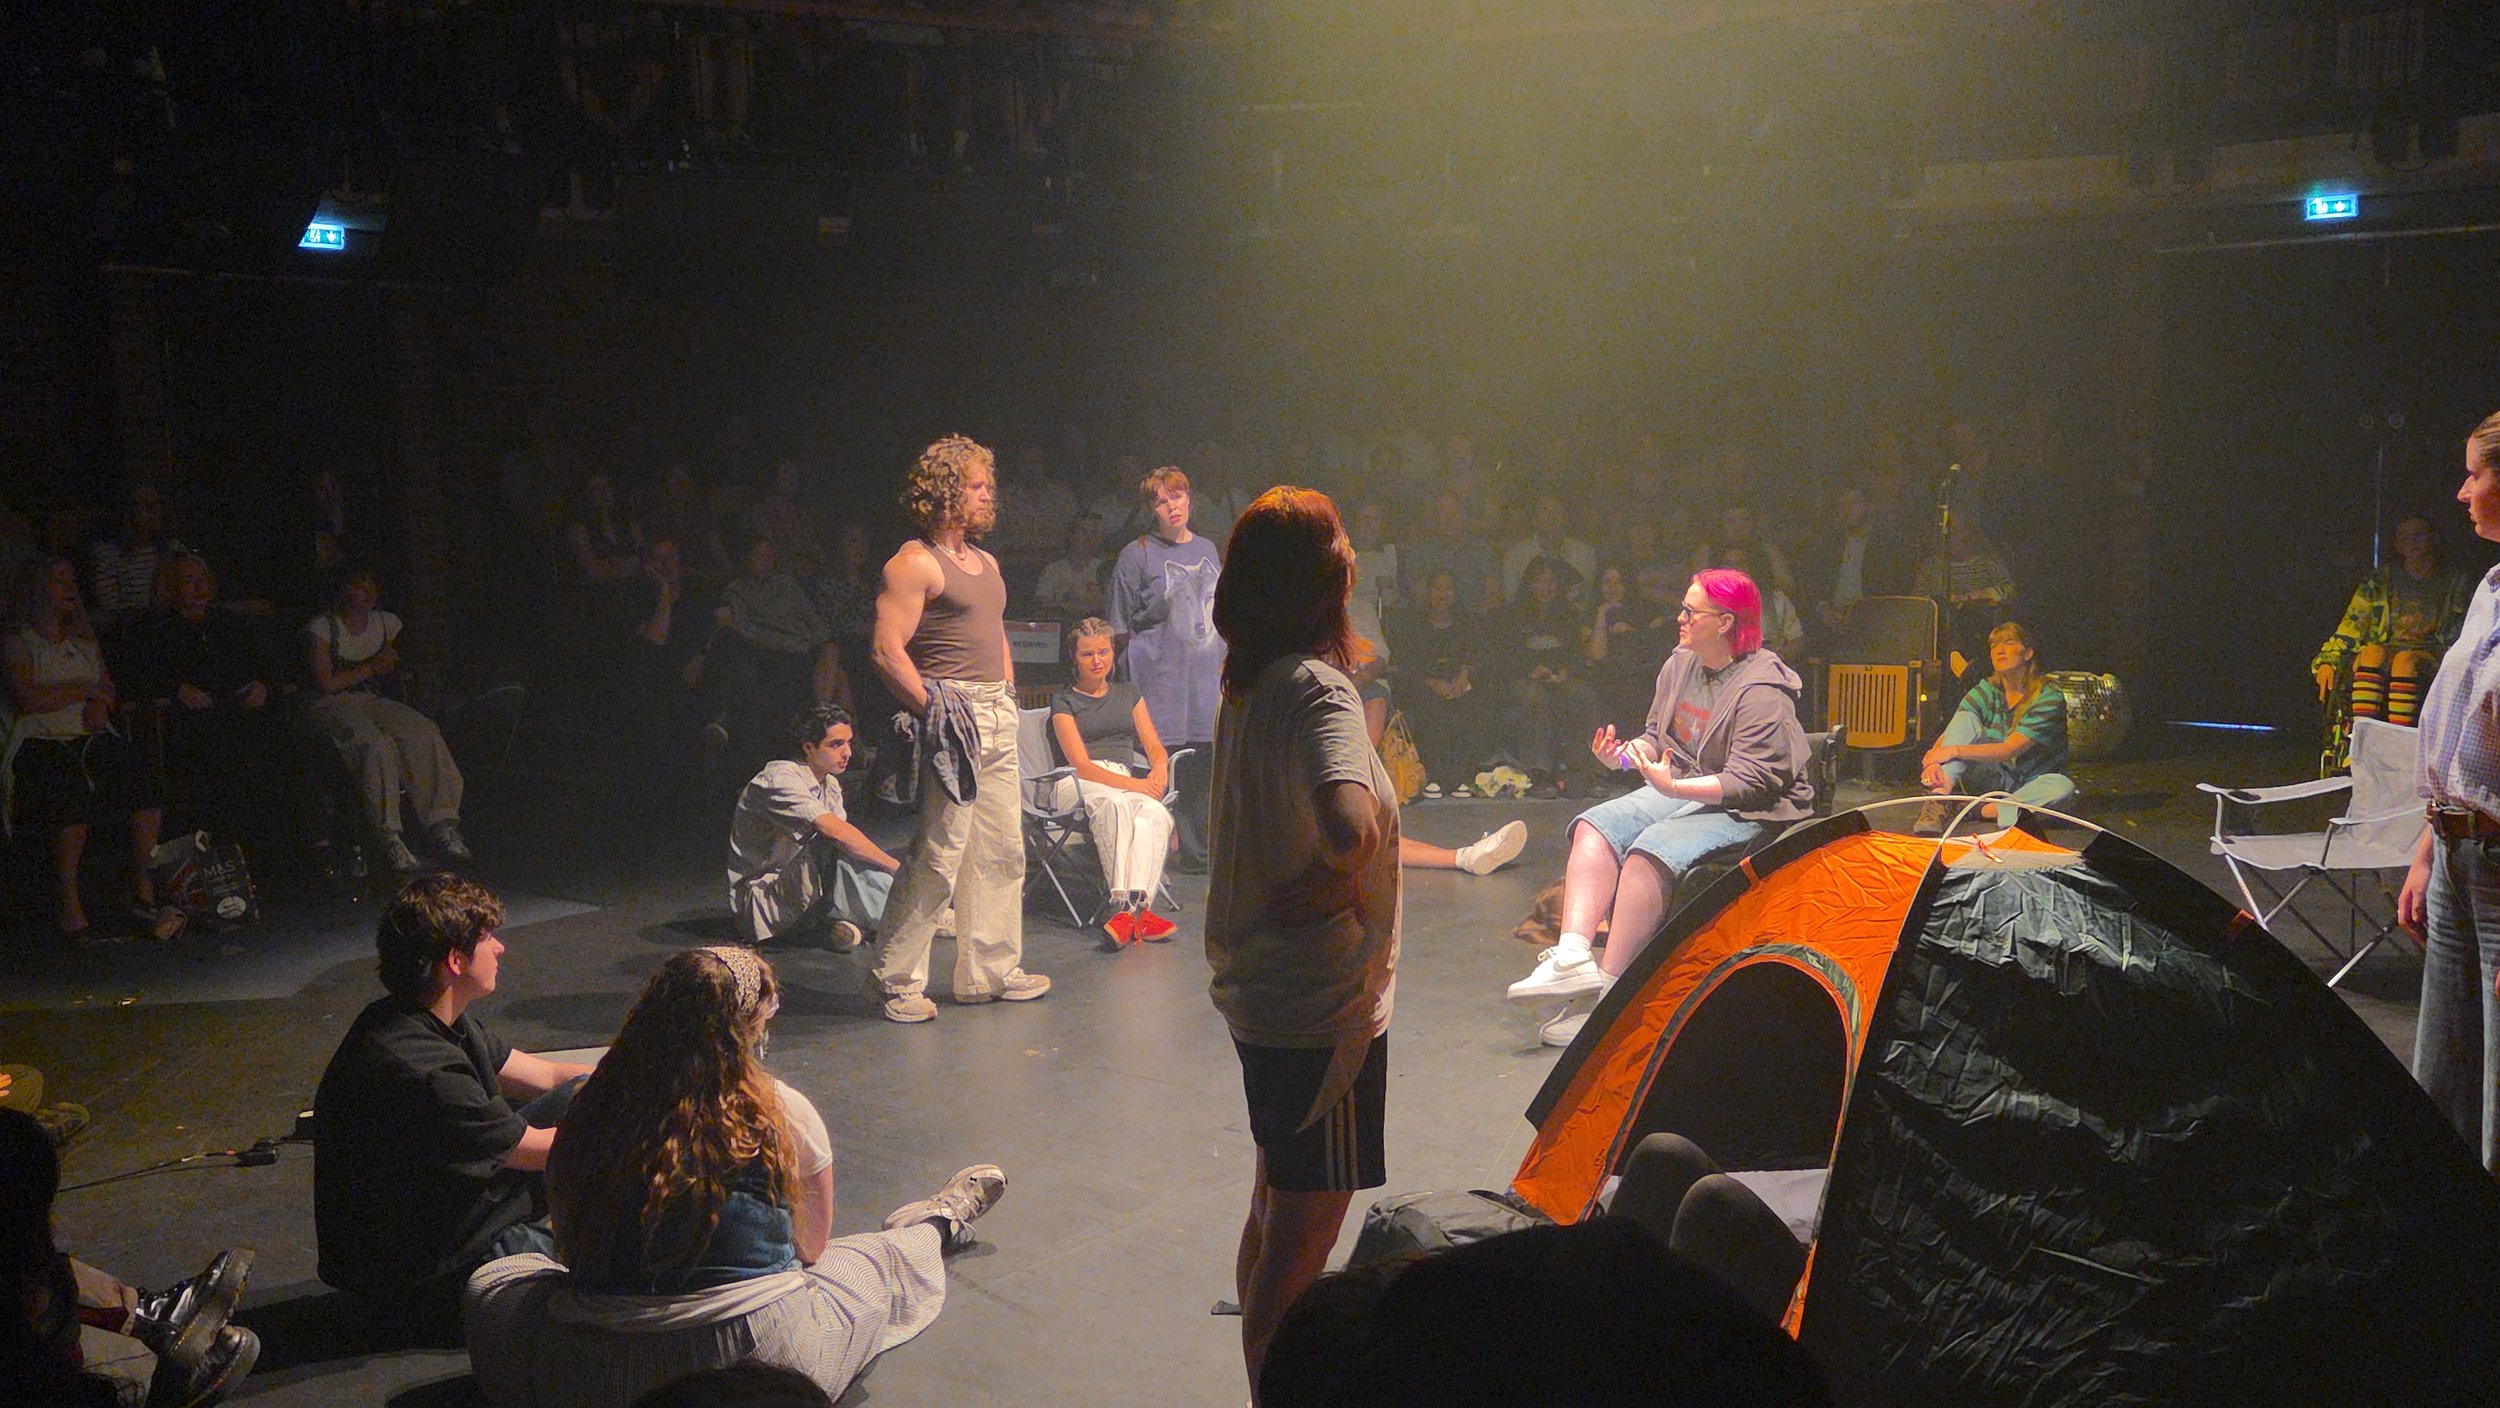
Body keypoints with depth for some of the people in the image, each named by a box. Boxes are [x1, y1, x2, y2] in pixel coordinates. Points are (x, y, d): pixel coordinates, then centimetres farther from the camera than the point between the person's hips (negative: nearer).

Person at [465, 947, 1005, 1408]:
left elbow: (571, 1249, 8)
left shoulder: (589, 1114, -4)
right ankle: (935, 1225, 60)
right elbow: (812, 1248, 6)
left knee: (491, 1280, 31)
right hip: (761, 1358, -1)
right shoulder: (783, 1114, -9)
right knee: (886, 1260, 24)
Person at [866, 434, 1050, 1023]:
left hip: (998, 716, 9)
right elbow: (888, 650, -16)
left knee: (1001, 852, 11)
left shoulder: (986, 562, 19)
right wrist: (933, 709, -20)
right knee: (938, 857, -8)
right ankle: (895, 979, 2)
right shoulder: (915, 563, -9)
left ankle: (992, 970, 21)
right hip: (953, 716, -9)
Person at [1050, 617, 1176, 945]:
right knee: (1114, 802, -41)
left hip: (1126, 785, 4)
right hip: (1078, 785, -4)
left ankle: (1127, 908, -49)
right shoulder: (1064, 701, 10)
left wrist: (1159, 769, -6)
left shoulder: (1129, 694, 25)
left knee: (1156, 814, -34)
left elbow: (1155, 748, 19)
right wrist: (1133, 784, -16)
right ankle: (1135, 908, -50)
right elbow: (1081, 764, -2)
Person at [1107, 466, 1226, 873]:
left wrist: (1227, 661, 15)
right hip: (1160, 676, -5)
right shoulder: (1137, 555, -1)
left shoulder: (1206, 550, 15)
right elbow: (1123, 625, 0)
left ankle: (1197, 851, 13)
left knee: (1203, 760, 4)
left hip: (1207, 673, 5)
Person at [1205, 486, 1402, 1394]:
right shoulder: (1317, 689, -22)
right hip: (1323, 1005, -10)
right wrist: (1341, 872, -23)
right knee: (1303, 1232, 2)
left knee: (1276, 1214, 24)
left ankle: (1272, 1378, 41)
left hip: (1260, 994, 10)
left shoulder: (1248, 686, 5)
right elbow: (1349, 825, -40)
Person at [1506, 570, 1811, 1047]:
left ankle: (1606, 994, -28)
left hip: (1745, 810, -9)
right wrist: (1625, 754, -5)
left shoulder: (1761, 689, -18)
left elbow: (1750, 781, -23)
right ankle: (1573, 956, -28)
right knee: (1595, 826, -14)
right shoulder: (1680, 665, 7)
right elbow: (1657, 737, 17)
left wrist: (1673, 786, -33)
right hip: (1678, 787, 9)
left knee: (1650, 851, -31)